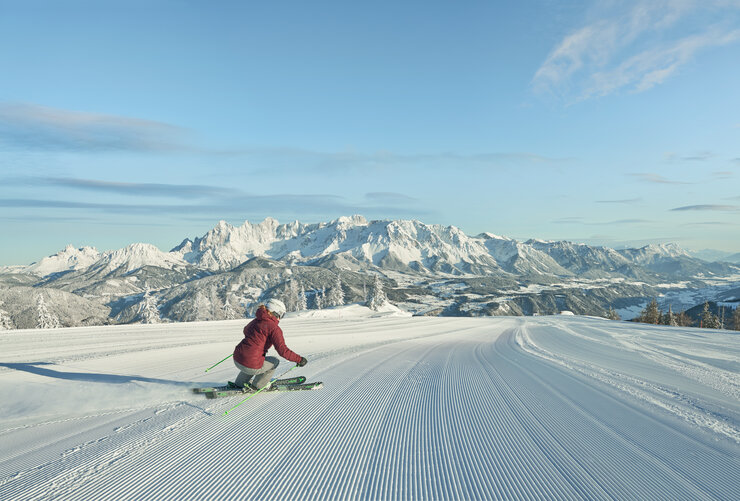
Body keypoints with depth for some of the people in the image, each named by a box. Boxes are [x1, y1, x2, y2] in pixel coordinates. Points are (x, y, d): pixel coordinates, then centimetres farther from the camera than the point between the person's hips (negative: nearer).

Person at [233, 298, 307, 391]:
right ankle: (256, 386, 18)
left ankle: (240, 383, 42)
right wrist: (299, 359, -8)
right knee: (274, 361, 19)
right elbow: (283, 350, -17)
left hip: (237, 360, 7)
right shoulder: (274, 328, -12)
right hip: (251, 366, -7)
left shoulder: (256, 320, 11)